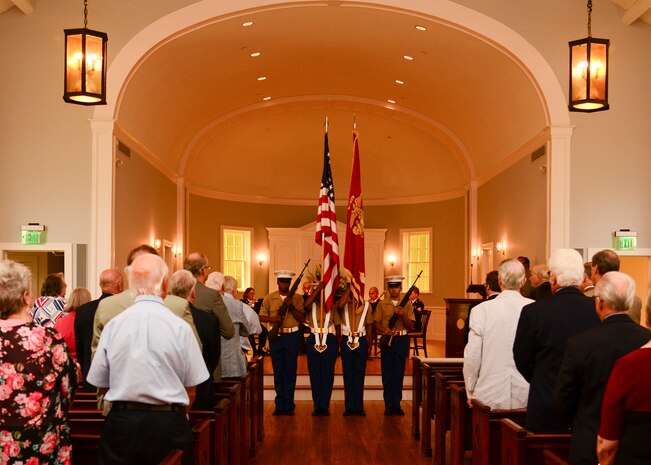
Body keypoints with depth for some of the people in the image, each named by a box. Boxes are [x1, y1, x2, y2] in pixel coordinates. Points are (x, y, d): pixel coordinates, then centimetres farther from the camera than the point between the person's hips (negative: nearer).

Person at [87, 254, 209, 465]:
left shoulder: (113, 325, -4)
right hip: (169, 424, -1)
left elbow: (102, 384, 3)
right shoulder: (180, 327, -9)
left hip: (120, 423, 2)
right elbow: (191, 389, -4)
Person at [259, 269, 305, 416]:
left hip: (293, 336, -1)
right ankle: (280, 405, 14)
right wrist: (273, 319, -14)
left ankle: (289, 405, 10)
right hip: (276, 337, 1)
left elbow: (302, 319, -3)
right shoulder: (269, 298, 6)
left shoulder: (297, 298, 3)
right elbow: (261, 317, 5)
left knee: (290, 372, 2)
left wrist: (292, 307, -17)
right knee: (278, 372, 6)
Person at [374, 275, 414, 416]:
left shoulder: (407, 305, 4)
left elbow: (410, 326, 1)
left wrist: (403, 315, -18)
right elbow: (376, 323, 3)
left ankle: (396, 405, 12)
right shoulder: (382, 304, 4)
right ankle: (388, 405, 9)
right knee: (387, 373, 2)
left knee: (399, 373, 4)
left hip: (402, 340, 0)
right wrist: (383, 330, -18)